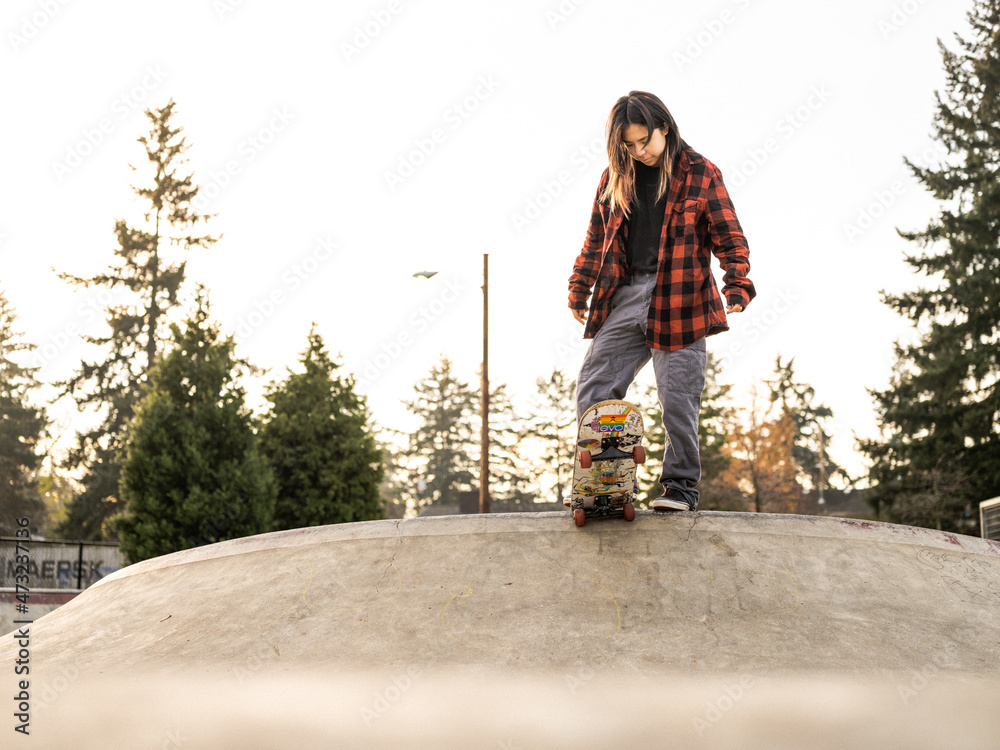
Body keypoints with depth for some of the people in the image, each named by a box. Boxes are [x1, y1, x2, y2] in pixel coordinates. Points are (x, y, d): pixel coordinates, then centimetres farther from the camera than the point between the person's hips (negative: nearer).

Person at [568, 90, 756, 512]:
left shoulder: (700, 175, 0)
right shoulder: (616, 178, 12)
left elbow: (729, 238, 0)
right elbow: (596, 239, 21)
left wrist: (738, 287, -13)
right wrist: (580, 288, 17)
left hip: (677, 301, -4)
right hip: (623, 296, 4)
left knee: (677, 398, -3)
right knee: (592, 391, 0)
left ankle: (681, 485, 11)